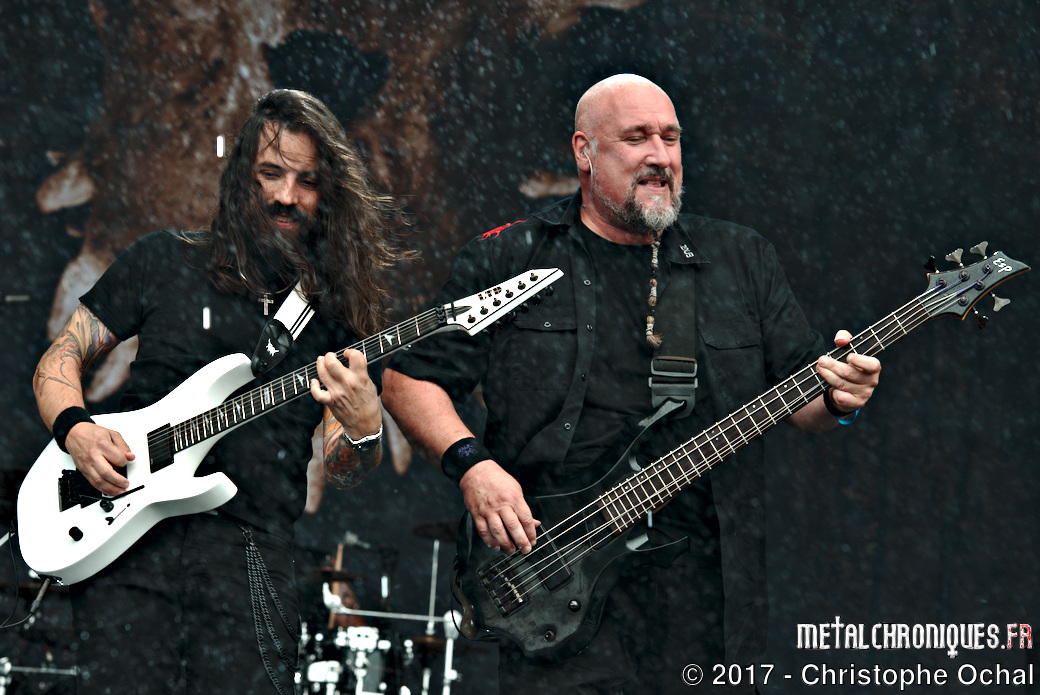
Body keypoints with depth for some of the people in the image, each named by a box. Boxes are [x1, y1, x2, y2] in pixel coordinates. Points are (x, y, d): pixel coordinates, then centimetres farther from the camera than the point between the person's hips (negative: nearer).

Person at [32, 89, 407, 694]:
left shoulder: (338, 309, 12)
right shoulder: (163, 262, 10)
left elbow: (342, 473, 8)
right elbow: (58, 362, 14)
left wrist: (365, 428, -16)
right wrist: (76, 431, -7)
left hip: (253, 550, 1)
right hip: (131, 532, 0)